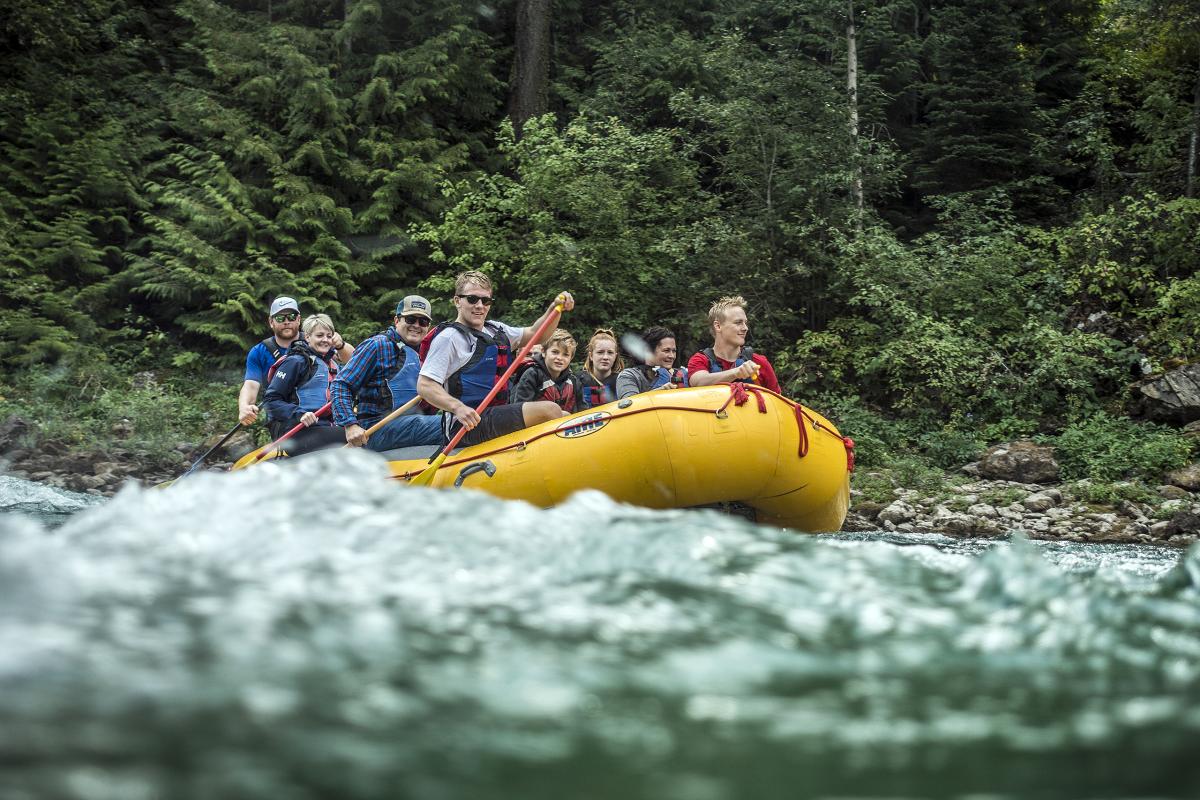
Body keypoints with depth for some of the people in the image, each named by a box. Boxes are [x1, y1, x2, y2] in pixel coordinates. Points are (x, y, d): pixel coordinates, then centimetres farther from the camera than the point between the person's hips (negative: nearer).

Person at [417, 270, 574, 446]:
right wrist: (458, 408, -31)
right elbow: (424, 386, -15)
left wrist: (555, 308, 6)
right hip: (468, 425, -10)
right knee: (548, 410, -19)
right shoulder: (449, 337, -9)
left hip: (497, 417, 10)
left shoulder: (496, 330, 19)